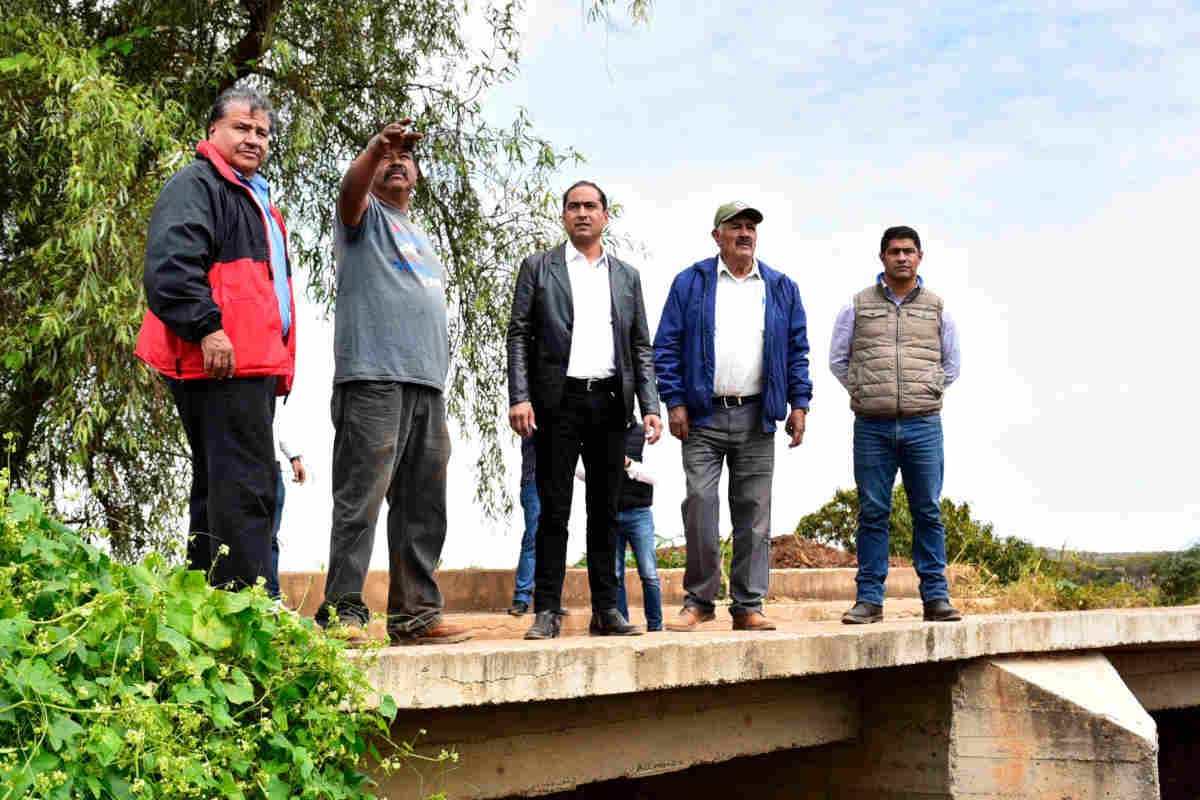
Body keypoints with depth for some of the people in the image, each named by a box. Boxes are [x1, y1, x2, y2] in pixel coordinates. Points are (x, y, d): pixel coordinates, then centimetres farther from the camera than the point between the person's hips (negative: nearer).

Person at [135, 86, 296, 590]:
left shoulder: (255, 198, 29)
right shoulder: (196, 185, -2)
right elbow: (170, 263, -18)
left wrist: (279, 363, 27)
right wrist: (207, 327, -26)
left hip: (253, 365, 10)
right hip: (222, 361, -10)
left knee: (218, 490, 11)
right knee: (244, 486, -16)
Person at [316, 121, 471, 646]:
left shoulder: (421, 237, 30)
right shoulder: (365, 215, 10)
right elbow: (351, 188, -14)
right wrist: (376, 147, -33)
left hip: (428, 384, 7)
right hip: (373, 376, -7)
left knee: (422, 507, 6)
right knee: (361, 498, -12)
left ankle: (416, 614, 11)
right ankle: (342, 611, -11)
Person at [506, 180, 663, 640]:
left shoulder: (626, 276, 16)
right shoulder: (538, 268, 8)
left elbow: (641, 347, 14)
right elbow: (519, 336, 2)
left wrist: (650, 407, 4)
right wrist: (519, 398, -10)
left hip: (610, 402, 3)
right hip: (559, 400, -3)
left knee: (605, 511, 6)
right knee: (554, 511, -2)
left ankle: (605, 610, 11)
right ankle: (547, 611, 2)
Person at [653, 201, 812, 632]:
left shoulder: (781, 288, 13)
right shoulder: (690, 283, 6)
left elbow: (797, 350, 13)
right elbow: (666, 345, 3)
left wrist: (799, 404, 3)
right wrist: (674, 402, -6)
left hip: (756, 418, 2)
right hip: (703, 417, -2)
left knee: (754, 512, 3)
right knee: (699, 505, -7)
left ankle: (748, 606, 10)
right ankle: (698, 600, 6)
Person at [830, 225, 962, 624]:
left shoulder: (937, 308, 12)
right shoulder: (858, 306, 9)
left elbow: (951, 364, 20)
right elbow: (838, 359, 14)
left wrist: (924, 395, 12)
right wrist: (865, 393, 8)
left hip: (923, 426, 1)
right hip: (872, 427, 0)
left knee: (928, 512, 1)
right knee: (872, 513, 1)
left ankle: (936, 597, 6)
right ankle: (869, 599, 6)